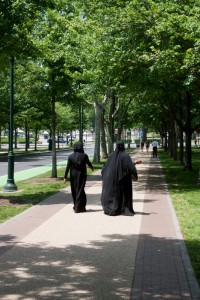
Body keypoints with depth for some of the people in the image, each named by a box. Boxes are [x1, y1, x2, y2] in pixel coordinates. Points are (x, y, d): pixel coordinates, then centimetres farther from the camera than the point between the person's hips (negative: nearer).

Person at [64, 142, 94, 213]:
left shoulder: (71, 156, -7)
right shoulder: (84, 156, -8)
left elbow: (68, 167, -7)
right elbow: (89, 164, 6)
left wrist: (65, 177, -2)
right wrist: (92, 168, 29)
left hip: (73, 176, 1)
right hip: (82, 176, -1)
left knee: (74, 191, 15)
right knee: (80, 191, 3)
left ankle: (76, 206, 25)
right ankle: (79, 207, -1)